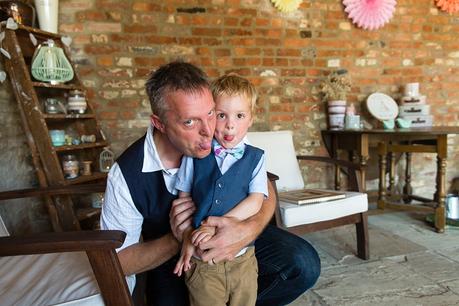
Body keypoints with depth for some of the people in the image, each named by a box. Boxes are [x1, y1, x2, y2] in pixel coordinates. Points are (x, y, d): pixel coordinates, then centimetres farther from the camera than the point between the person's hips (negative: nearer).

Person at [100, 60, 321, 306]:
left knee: (304, 264, -14)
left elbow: (265, 193, -10)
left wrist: (249, 230, -33)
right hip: (172, 259, -1)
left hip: (232, 237, 2)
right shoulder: (127, 174, -24)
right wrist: (176, 240, -32)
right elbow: (117, 260, -14)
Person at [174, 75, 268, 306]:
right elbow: (184, 199, 3)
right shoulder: (195, 155, -1)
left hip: (242, 258, 1)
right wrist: (187, 239, -6)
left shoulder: (255, 157, -1)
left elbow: (255, 202, -10)